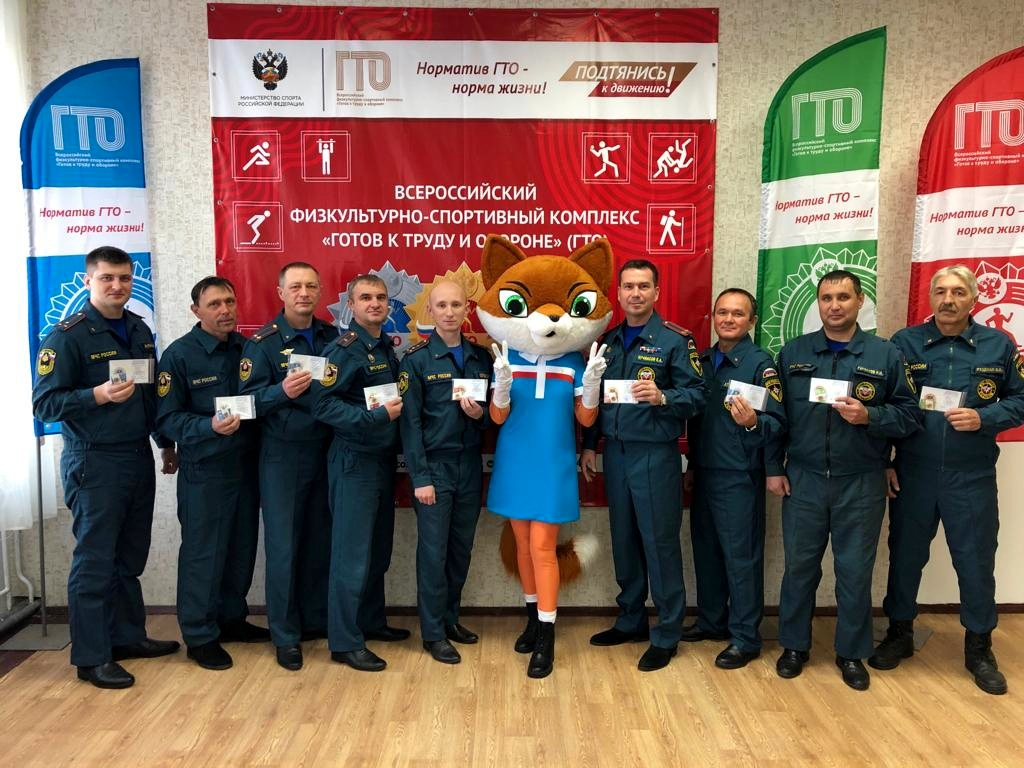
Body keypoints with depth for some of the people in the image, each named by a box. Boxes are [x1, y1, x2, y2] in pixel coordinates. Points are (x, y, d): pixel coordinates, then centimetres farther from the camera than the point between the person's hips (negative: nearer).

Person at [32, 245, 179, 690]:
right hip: (94, 464, -6)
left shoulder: (139, 331, 11)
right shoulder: (68, 335, -9)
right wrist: (97, 395, -26)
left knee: (130, 558, 15)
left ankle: (128, 636, 29)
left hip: (139, 458, 6)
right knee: (94, 562, 1)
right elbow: (45, 403, -12)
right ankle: (91, 657, 13)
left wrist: (166, 444, 18)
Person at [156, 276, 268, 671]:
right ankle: (199, 635, 16)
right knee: (203, 553, 2)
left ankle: (232, 619, 32)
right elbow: (167, 418, -12)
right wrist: (210, 427, -26)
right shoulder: (179, 354, -8)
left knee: (242, 548, 14)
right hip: (204, 471, -5)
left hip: (247, 464, 5)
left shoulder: (248, 348, 7)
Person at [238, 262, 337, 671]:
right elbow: (247, 398, -11)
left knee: (320, 542, 12)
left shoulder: (333, 337, 8)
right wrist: (282, 391, -27)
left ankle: (317, 620, 28)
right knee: (284, 546, 2)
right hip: (282, 456, -4)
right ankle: (285, 635, 14)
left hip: (325, 452, 4)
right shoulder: (263, 342, -5)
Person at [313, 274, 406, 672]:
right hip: (354, 462, -8)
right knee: (352, 553, -3)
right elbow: (323, 405, -20)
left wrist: (397, 409, 4)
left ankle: (371, 620, 31)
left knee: (378, 549, 16)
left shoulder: (387, 348, 12)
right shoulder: (344, 349, -12)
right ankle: (345, 642, 6)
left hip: (384, 459, 8)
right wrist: (376, 416, -24)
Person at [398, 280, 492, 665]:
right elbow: (410, 422, -9)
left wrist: (481, 414, -12)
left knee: (462, 548, 13)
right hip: (434, 465, -4)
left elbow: (494, 412, 12)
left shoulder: (481, 356, 7)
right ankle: (433, 632, 15)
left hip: (470, 465, 4)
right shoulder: (417, 359, -6)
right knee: (433, 550, 2)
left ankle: (450, 618, 30)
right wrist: (420, 477, -13)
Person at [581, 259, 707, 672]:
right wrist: (589, 445, 13)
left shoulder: (674, 340, -7)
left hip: (655, 453, -6)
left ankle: (666, 635, 15)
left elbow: (697, 394, -12)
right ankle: (630, 620, 30)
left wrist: (661, 397, -30)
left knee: (659, 541, 1)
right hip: (615, 452, 6)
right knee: (623, 539, 14)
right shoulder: (609, 340, 11)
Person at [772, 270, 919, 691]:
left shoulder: (886, 355, 0)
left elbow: (907, 415, -1)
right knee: (799, 566, 10)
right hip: (803, 480, 1)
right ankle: (794, 645, 27)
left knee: (855, 570, 8)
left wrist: (868, 415, -19)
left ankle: (851, 653, 26)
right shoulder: (793, 352, 4)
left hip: (860, 483, -1)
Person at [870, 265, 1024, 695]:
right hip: (912, 475, 0)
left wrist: (983, 418, -14)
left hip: (972, 478, 0)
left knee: (976, 563, 9)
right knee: (905, 557, 12)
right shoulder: (904, 343, 0)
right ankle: (899, 634, 30)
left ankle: (979, 649, 28)